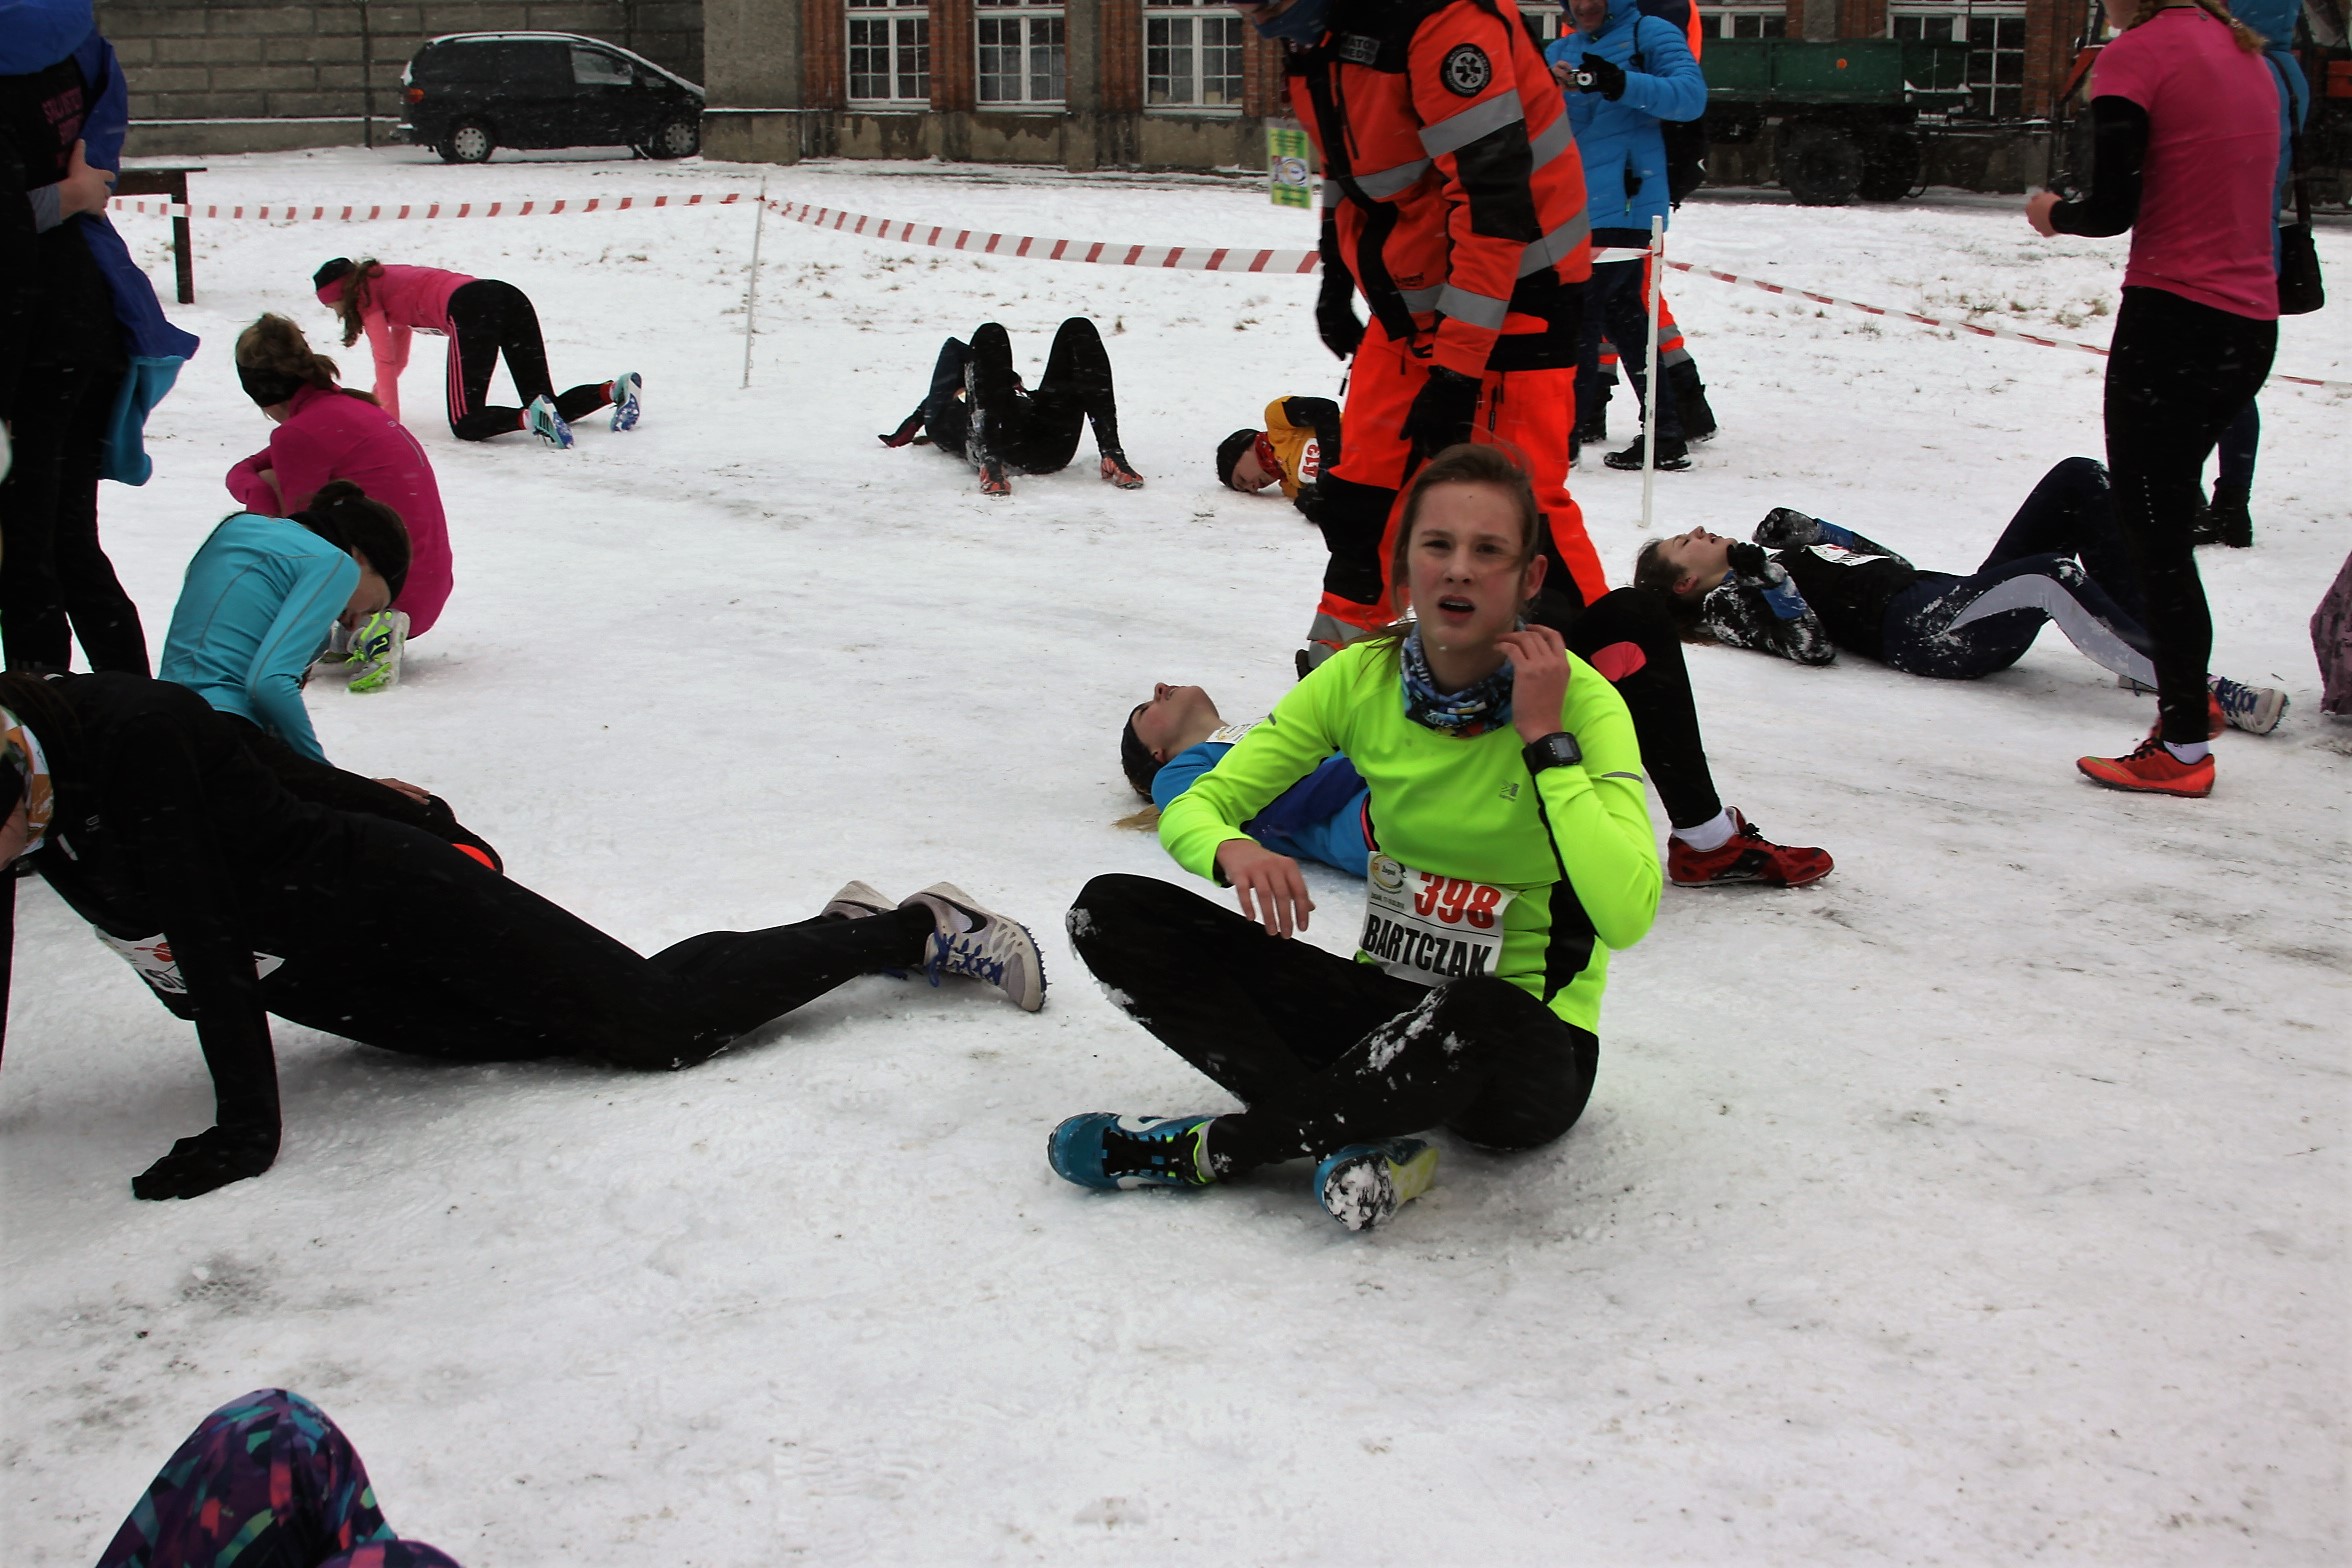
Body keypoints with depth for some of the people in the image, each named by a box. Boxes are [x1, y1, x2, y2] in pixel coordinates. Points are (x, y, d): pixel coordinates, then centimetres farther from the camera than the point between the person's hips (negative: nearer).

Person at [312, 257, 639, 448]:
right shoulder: (388, 283, 37)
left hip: (470, 310, -8)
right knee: (550, 406, 8)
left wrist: (390, 421, 13)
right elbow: (398, 359, 44)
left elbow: (385, 361, 8)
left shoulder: (366, 293, 13)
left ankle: (531, 418, -33)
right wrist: (371, 400, 52)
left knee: (466, 423, -6)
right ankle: (615, 389, -14)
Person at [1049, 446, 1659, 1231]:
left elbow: (1627, 916, -30)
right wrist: (1233, 850, -26)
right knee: (1114, 910, -11)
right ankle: (1357, 1138, -25)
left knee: (1471, 1017, -43)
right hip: (1390, 999, 5)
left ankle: (1204, 1150, -20)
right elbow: (1193, 807, -2)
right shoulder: (1363, 678, -4)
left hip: (1529, 1048, -5)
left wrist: (1546, 740, -27)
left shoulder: (1580, 701, -16)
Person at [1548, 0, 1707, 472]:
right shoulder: (1560, 51, 18)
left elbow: (1691, 94, -15)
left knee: (1578, 315, -9)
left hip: (1624, 201, -8)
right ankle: (1665, 437, 18)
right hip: (1577, 210, 8)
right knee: (1622, 318, 11)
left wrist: (1623, 85, -27)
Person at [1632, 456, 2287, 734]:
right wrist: (1758, 571, -13)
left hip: (1958, 599, 9)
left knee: (2078, 480, -5)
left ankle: (2147, 632, -13)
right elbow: (1812, 645, -11)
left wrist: (1803, 530, 24)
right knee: (2055, 575, -37)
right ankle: (2197, 692, -38)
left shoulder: (1786, 554, 34)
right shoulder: (1728, 603, 8)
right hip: (1921, 633, -9)